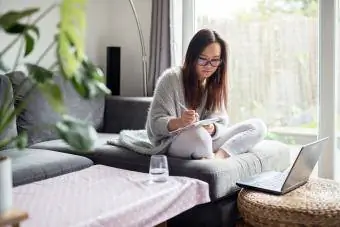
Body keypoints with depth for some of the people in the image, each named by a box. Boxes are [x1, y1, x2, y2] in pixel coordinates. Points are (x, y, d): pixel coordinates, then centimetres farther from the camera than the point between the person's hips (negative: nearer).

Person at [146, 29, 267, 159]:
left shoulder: (215, 83, 7)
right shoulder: (171, 78, -9)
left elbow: (221, 124, 0)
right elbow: (155, 124, -12)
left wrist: (212, 129, -25)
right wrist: (180, 122, -33)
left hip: (208, 141, 6)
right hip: (173, 142, -6)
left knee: (257, 126, -11)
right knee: (199, 134, -40)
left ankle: (218, 155, -28)